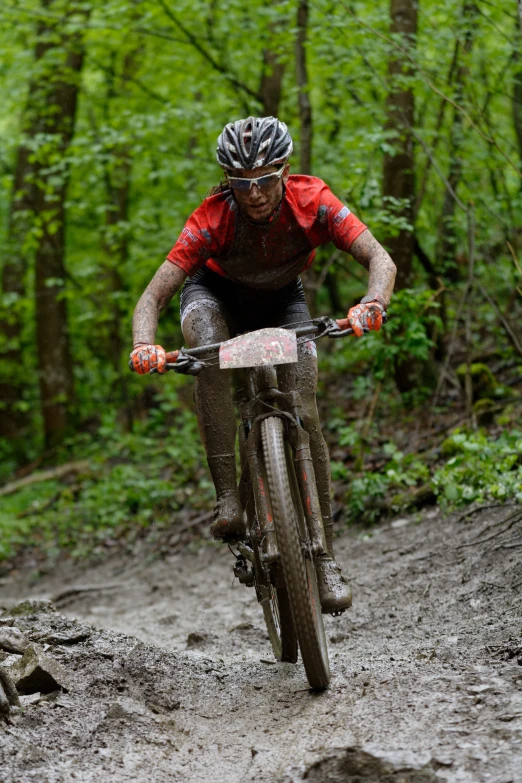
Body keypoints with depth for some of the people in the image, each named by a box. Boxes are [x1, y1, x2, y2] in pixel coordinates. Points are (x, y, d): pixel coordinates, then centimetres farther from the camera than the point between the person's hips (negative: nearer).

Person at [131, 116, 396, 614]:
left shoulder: (312, 202, -30)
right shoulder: (212, 219, -33)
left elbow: (380, 260, -35)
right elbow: (153, 297, -35)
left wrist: (373, 304, -57)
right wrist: (144, 347, -55)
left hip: (281, 301, 1)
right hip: (216, 293, -1)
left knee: (304, 417, -16)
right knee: (208, 349, -38)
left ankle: (324, 557, -7)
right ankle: (228, 498, -35)